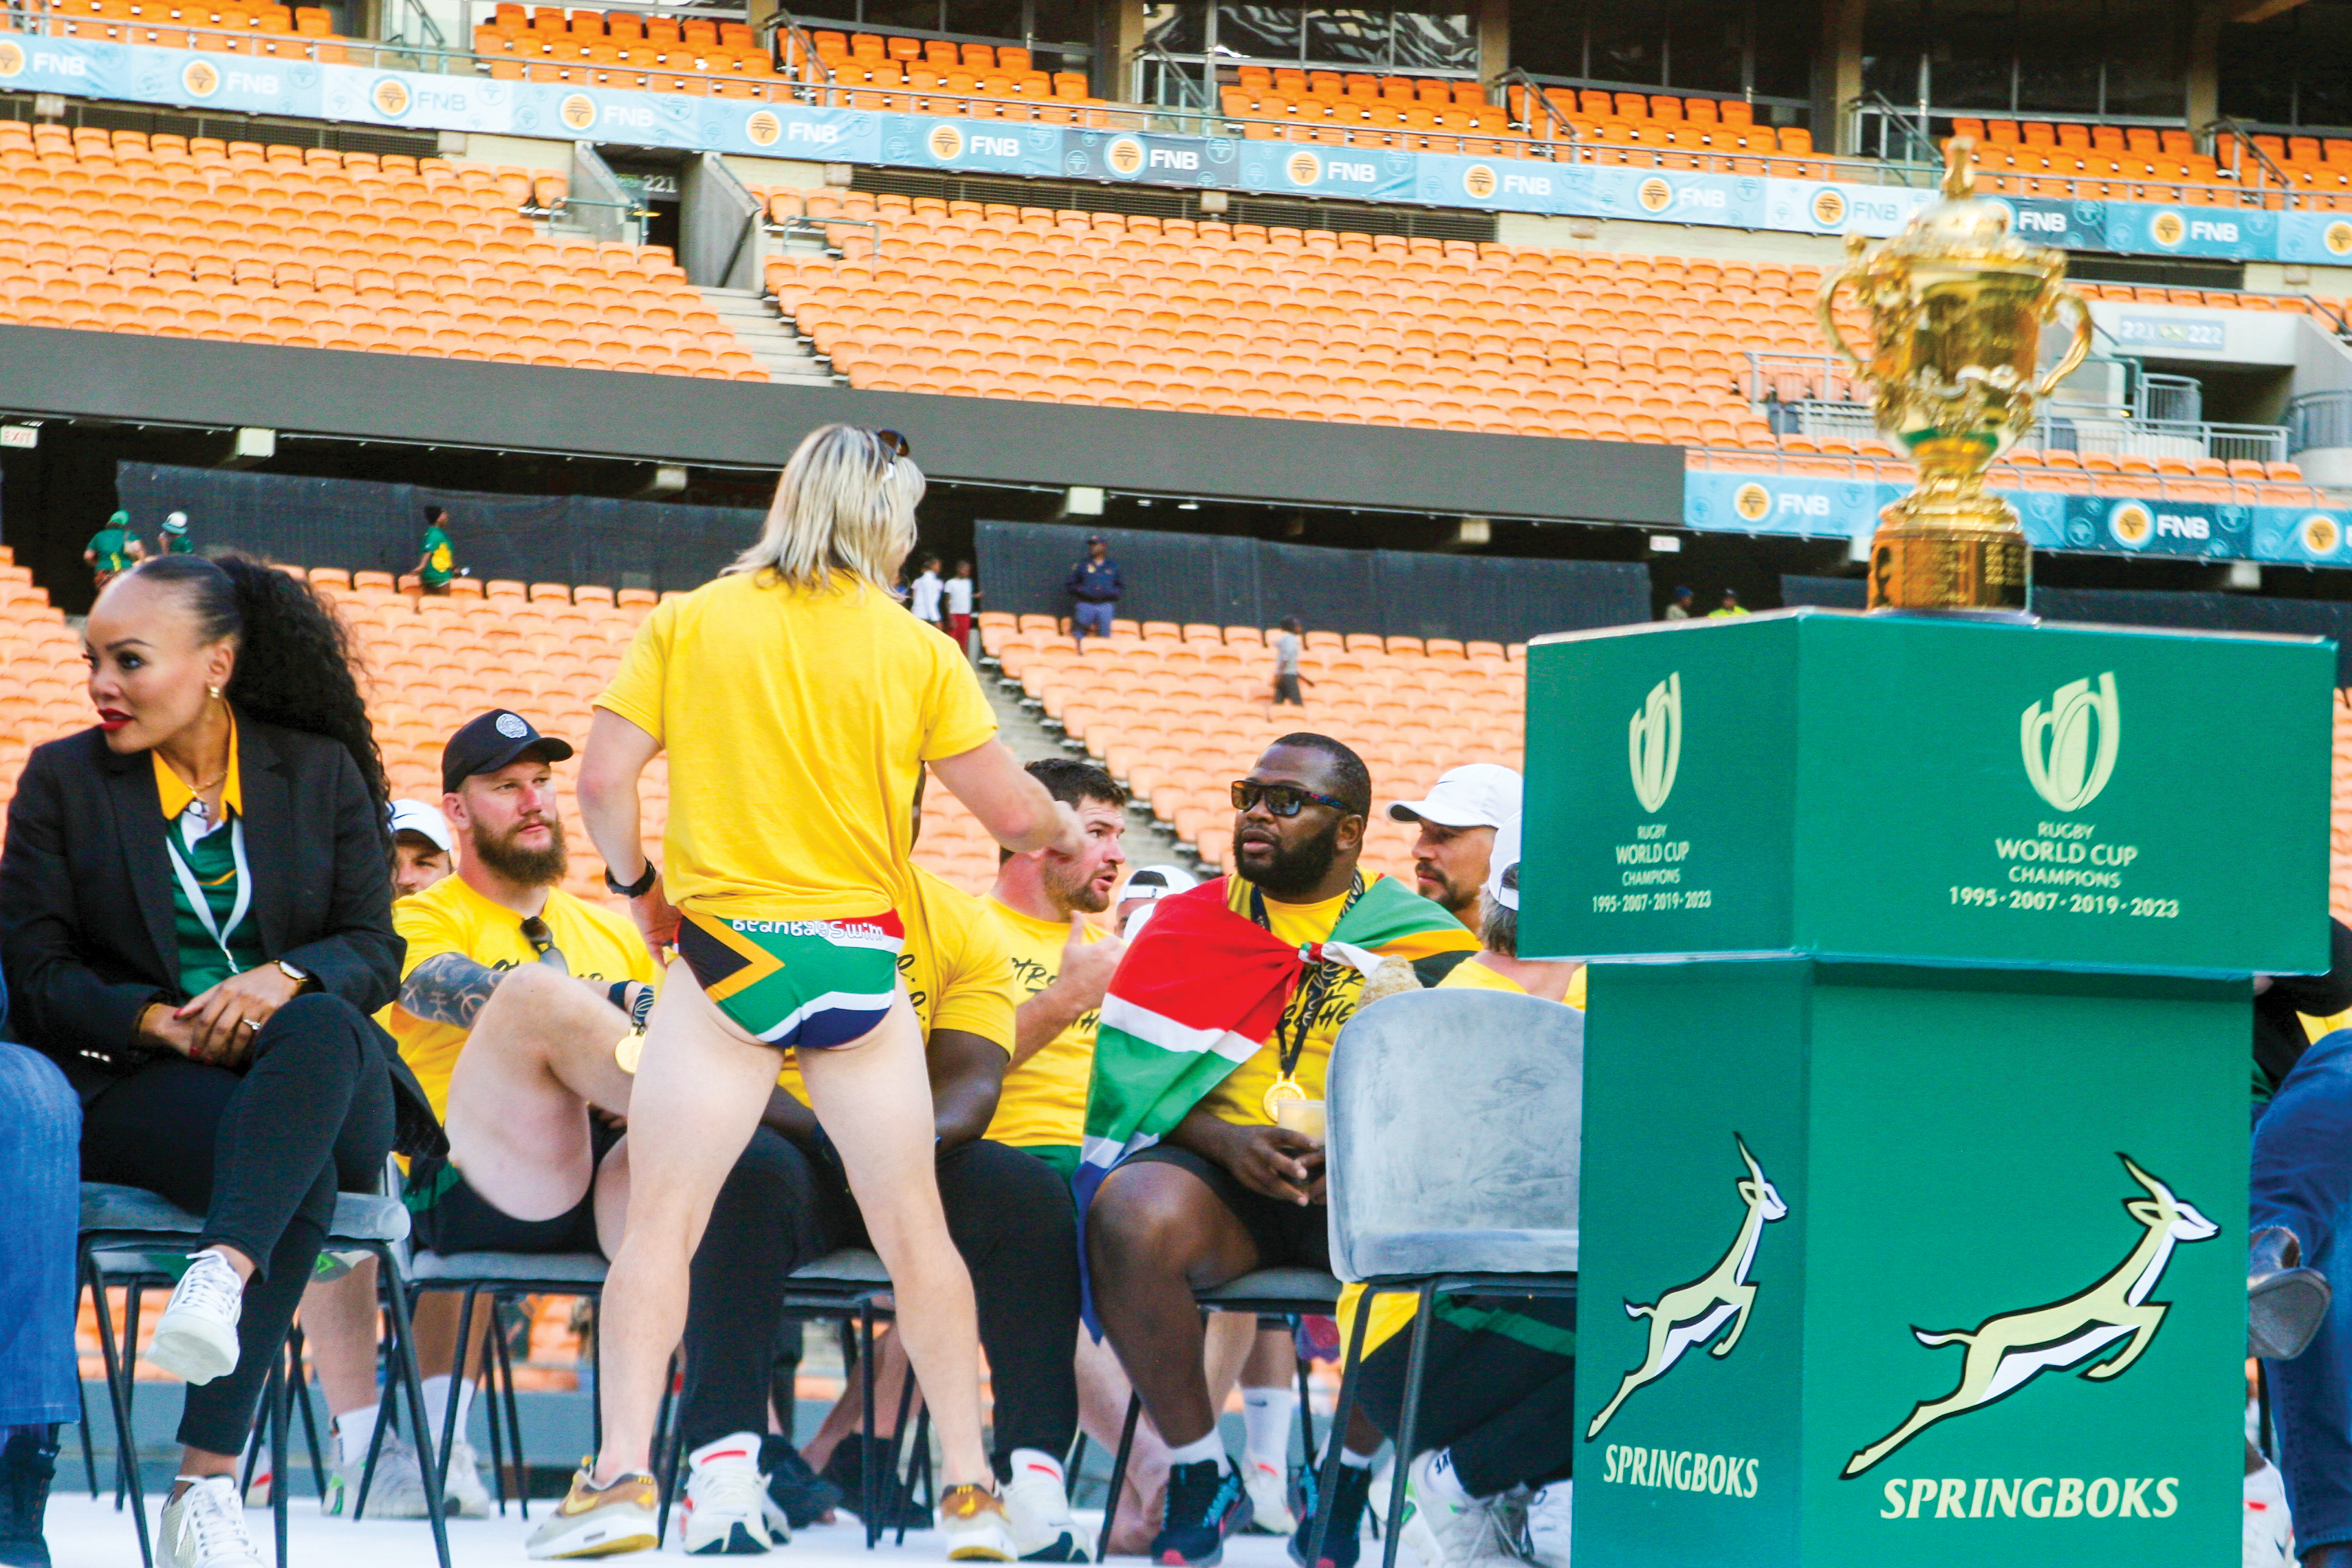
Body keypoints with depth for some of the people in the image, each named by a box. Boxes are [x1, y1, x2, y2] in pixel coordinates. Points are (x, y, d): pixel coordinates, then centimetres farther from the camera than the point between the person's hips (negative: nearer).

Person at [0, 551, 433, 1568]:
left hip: (325, 1091, 1)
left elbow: (375, 950, 6)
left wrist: (287, 977, -18)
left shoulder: (321, 774, 12)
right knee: (303, 1182, -37)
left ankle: (217, 1311, -58)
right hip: (135, 1086, -1)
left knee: (325, 1024, -41)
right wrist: (159, 1021, -15)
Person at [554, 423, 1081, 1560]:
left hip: (724, 950, -1)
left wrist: (639, 886, 13)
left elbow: (603, 780, -4)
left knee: (661, 1222, 1)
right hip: (858, 957, 1)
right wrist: (1065, 831, 23)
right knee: (912, 1228, 9)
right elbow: (1013, 811, 1)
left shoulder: (686, 624, 1)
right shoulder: (914, 650, 0)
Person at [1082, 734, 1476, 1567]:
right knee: (1132, 1216, -34)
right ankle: (1200, 1475, -15)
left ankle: (1349, 1475, -8)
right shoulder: (1191, 922, 14)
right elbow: (1136, 1070, 5)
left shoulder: (1426, 942, 9)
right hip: (1215, 1169, 1)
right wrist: (1226, 1140, -14)